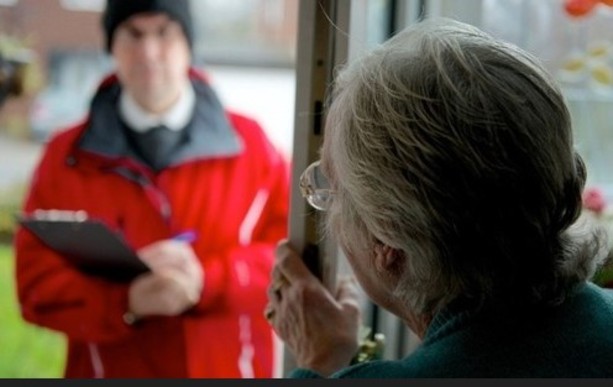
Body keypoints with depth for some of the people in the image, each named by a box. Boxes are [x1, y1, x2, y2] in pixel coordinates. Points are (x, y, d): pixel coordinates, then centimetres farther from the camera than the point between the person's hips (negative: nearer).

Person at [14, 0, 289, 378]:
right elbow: (39, 283, -2)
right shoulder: (67, 157, 1)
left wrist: (207, 282, -20)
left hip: (227, 370, 1)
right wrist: (127, 303, -22)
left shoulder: (249, 143, 2)